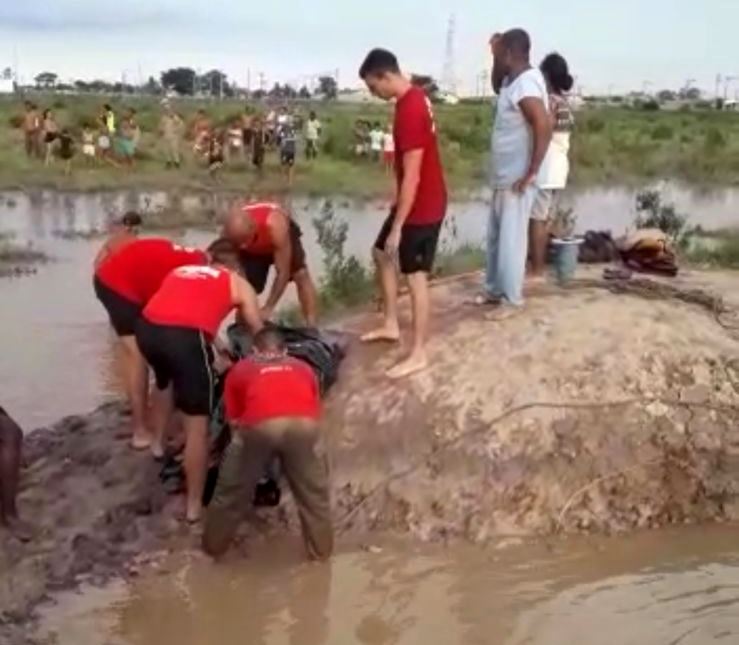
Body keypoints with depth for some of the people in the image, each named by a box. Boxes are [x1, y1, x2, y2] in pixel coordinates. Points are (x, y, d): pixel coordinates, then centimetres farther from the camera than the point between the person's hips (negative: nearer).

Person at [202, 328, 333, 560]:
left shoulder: (241, 369, 33)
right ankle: (321, 549, 36)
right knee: (313, 492, 25)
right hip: (303, 424, 1)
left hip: (259, 425, -1)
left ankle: (214, 545, 38)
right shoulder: (303, 368, 37)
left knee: (232, 490, 23)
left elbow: (233, 420, 33)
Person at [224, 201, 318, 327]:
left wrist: (268, 308, -36)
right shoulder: (232, 232, -37)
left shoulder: (275, 226, -47)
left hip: (284, 236, -2)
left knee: (301, 275, -20)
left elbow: (283, 273, -39)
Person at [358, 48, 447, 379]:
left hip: (423, 207, -10)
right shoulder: (414, 96, 6)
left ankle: (418, 354, 9)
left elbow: (411, 177, -27)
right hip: (416, 201, 10)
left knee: (415, 276, -2)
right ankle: (391, 325, 30)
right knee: (381, 254, 20)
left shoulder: (409, 111, -26)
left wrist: (397, 227, -23)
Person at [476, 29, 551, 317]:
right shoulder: (514, 80, 9)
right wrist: (494, 56, 14)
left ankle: (512, 299, 8)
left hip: (517, 179, -10)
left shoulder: (525, 85, -21)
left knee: (511, 238, -2)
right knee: (495, 236, 17)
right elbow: (496, 86, 32)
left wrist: (531, 173, -25)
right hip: (503, 176, 10)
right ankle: (494, 289, 29)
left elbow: (544, 127, -29)